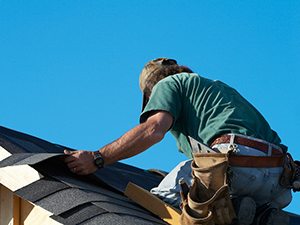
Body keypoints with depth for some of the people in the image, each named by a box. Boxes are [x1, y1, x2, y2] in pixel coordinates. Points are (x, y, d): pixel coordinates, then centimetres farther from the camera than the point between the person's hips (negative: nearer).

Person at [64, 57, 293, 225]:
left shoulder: (167, 84, 16)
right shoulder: (219, 87, 40)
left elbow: (153, 130, -3)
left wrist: (97, 159, 0)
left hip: (237, 157, -7)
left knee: (163, 198, 3)